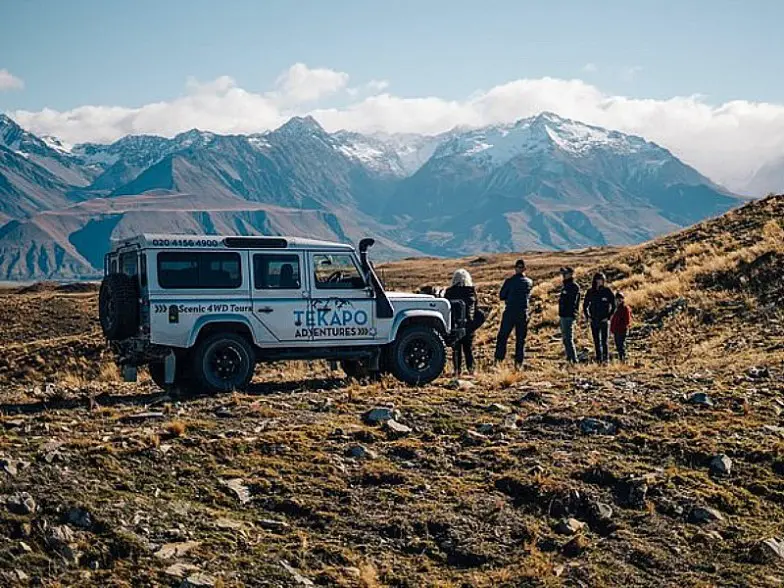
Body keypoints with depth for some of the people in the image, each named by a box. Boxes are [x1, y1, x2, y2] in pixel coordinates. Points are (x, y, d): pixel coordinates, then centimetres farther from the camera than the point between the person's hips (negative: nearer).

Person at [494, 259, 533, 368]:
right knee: (520, 339, 9)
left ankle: (498, 360, -1)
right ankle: (518, 362, 7)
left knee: (502, 337, 5)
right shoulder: (529, 282, 3)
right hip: (523, 313, 2)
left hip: (510, 312, -2)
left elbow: (501, 296, 1)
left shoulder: (509, 281, -6)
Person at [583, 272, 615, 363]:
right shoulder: (590, 292, 5)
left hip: (604, 320, -3)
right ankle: (598, 358, 15)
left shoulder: (607, 291, -3)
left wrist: (608, 317, -7)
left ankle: (606, 358, -4)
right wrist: (588, 317, 6)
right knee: (596, 341, 8)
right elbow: (585, 305, 15)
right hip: (594, 321, 3)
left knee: (604, 341, -8)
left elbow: (613, 306, 0)